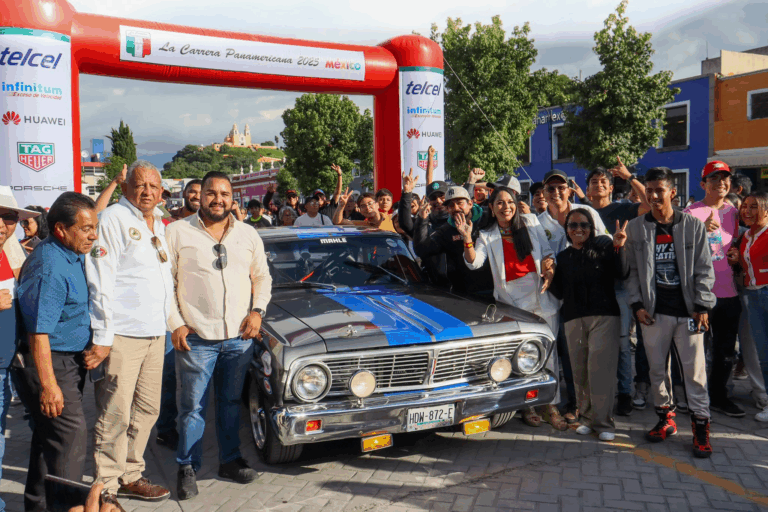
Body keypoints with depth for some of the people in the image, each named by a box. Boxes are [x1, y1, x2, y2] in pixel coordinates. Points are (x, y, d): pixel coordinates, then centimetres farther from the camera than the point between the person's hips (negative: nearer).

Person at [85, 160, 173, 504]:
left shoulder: (159, 224, 16)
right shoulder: (112, 220, -8)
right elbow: (99, 283, -13)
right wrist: (102, 337, -16)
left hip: (154, 334, 8)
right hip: (121, 336, -8)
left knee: (147, 410, 14)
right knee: (115, 415, -1)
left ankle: (130, 477, 28)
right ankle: (106, 488, 12)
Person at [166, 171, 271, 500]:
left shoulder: (249, 236, 10)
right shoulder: (178, 233, 0)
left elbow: (262, 277, 16)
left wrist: (257, 310, 1)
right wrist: (175, 325, -7)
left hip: (240, 337, 3)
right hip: (195, 338, -3)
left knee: (231, 402, 15)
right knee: (193, 407, 4)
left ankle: (230, 460, 30)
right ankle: (187, 467, 20)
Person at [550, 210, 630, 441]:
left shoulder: (603, 246, 4)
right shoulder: (563, 257, 14)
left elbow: (622, 274, -6)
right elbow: (559, 293, 13)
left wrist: (619, 248, -17)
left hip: (604, 316, -3)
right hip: (574, 318, 3)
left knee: (600, 368, -9)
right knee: (580, 370, 2)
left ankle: (603, 422, 0)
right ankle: (587, 417, 14)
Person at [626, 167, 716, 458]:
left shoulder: (693, 226, 2)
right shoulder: (636, 228, 5)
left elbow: (704, 270, 2)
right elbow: (632, 270, 5)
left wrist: (702, 306, -5)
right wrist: (637, 304, -3)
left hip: (687, 311, -1)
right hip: (654, 312, 2)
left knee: (694, 369, 0)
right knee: (657, 368, 9)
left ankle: (700, 426, 12)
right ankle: (665, 418, 25)